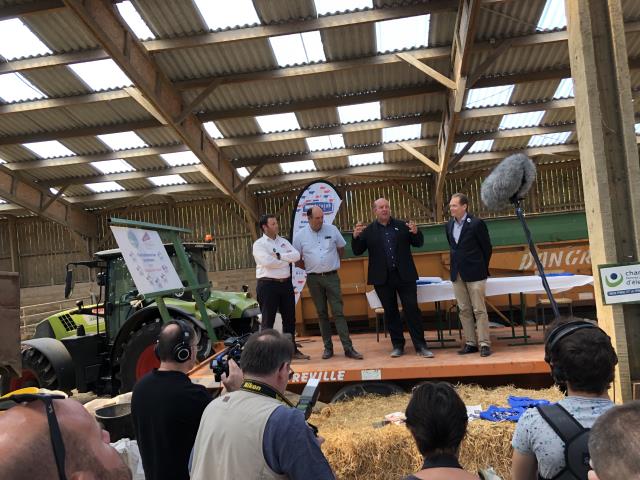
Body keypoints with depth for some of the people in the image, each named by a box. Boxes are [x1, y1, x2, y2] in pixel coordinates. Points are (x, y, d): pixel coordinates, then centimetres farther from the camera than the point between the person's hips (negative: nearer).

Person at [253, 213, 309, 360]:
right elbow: (268, 262, -21)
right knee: (268, 320, 0)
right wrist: (288, 260, -9)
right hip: (268, 285, -6)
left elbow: (296, 255, -2)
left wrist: (280, 256, -14)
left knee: (290, 318, 12)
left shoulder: (283, 241, 12)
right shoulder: (259, 244, -5)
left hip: (286, 283, 6)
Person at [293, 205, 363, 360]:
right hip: (314, 279, 0)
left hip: (332, 277, 0)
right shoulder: (300, 236, -2)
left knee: (338, 312, -3)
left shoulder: (332, 230, -1)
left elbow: (341, 248, 14)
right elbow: (297, 260, 7)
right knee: (322, 314, 8)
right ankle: (328, 347, 16)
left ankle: (348, 348, -2)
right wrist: (311, 268, 6)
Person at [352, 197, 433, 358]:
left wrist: (416, 232, -14)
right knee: (390, 312, 8)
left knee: (412, 309, 0)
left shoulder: (402, 226, 5)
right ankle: (398, 345, 19)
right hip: (382, 278, 0)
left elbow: (418, 243, 7)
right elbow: (357, 251, 1)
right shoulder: (368, 230, 3)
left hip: (404, 275, 0)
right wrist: (355, 236, -17)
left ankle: (420, 346, 6)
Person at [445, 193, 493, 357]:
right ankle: (470, 343, 17)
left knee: (479, 310, -2)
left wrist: (481, 268, 5)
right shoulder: (449, 225, 8)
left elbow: (487, 248, -2)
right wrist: (458, 264, 14)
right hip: (457, 274, 6)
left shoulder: (476, 223, -9)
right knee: (464, 310, 9)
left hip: (474, 273, -6)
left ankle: (484, 344, 5)